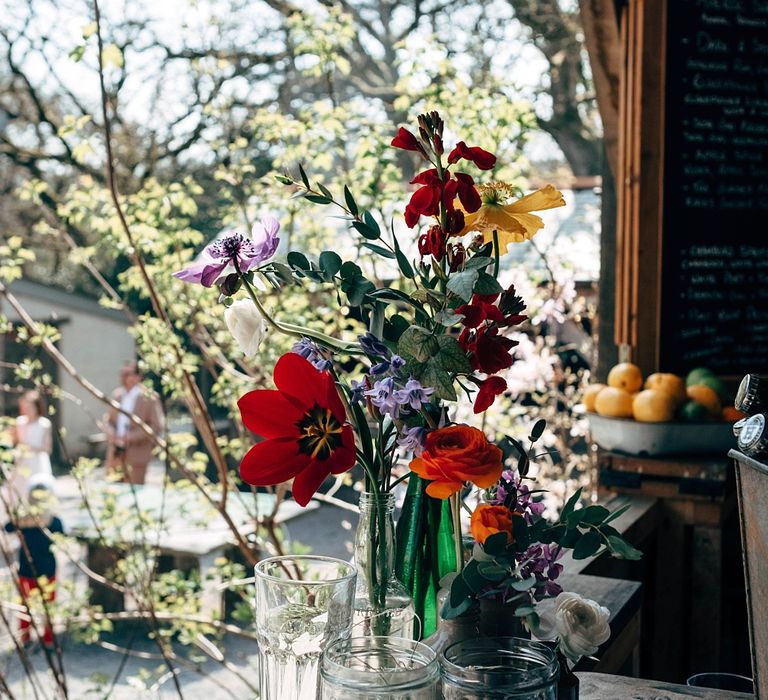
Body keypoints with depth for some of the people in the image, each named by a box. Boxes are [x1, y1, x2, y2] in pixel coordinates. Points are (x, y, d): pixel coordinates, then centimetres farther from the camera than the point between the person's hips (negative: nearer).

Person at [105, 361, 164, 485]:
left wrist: (131, 437, -16)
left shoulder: (149, 397, -7)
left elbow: (157, 426, -10)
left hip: (136, 455, -5)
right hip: (116, 455, 5)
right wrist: (111, 434, -2)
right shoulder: (117, 394, 10)